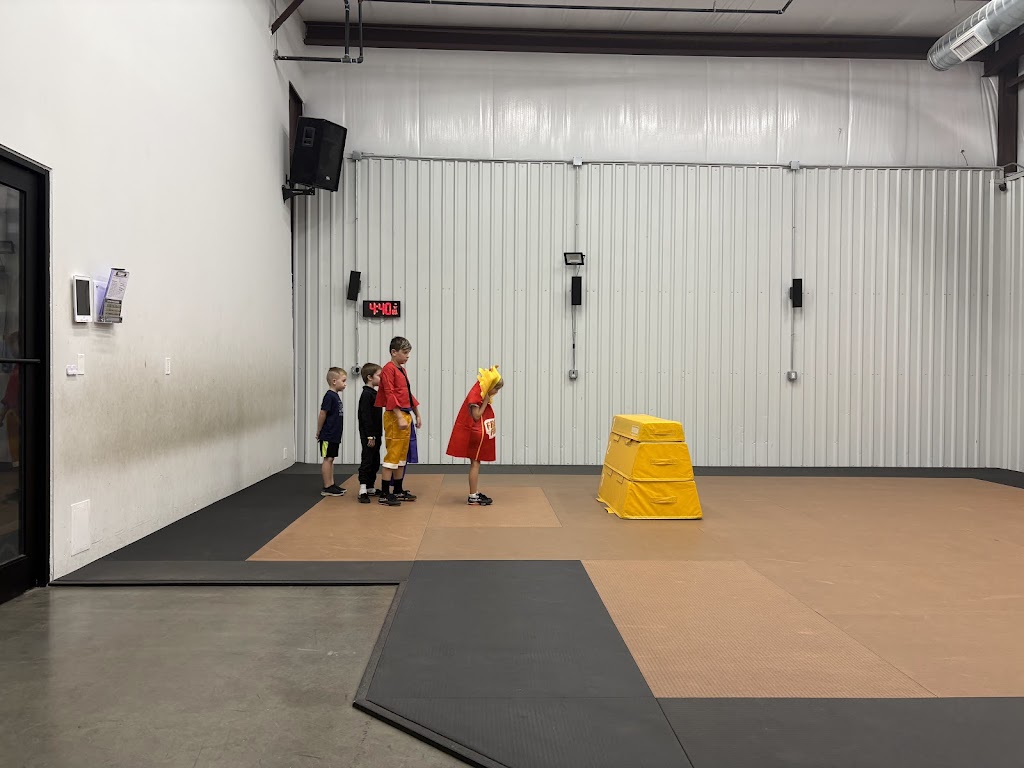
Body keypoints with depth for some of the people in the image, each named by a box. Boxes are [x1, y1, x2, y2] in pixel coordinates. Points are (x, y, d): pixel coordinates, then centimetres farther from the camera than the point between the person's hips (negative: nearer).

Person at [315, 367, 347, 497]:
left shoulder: (336, 396, 13)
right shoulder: (329, 396, -16)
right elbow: (322, 414, -15)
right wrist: (319, 432, -8)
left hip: (334, 435, 9)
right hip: (328, 435, -9)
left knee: (331, 459, 13)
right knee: (327, 459, -4)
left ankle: (331, 485, 19)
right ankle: (327, 488, -1)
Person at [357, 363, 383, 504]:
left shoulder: (374, 394, 14)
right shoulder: (367, 394, -15)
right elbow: (366, 417, -20)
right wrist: (370, 436, -22)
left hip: (375, 435, 10)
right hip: (368, 435, -10)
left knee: (375, 462, 14)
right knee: (367, 461, -8)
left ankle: (370, 487, 23)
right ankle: (363, 490, -7)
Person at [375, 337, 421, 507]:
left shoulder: (402, 370, 17)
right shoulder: (389, 369, -10)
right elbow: (390, 395, -17)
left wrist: (417, 415, 20)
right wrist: (400, 417, -22)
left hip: (406, 416, 9)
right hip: (394, 416, -9)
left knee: (402, 456, 13)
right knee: (393, 455, -8)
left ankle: (398, 491, 21)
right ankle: (384, 494, -5)